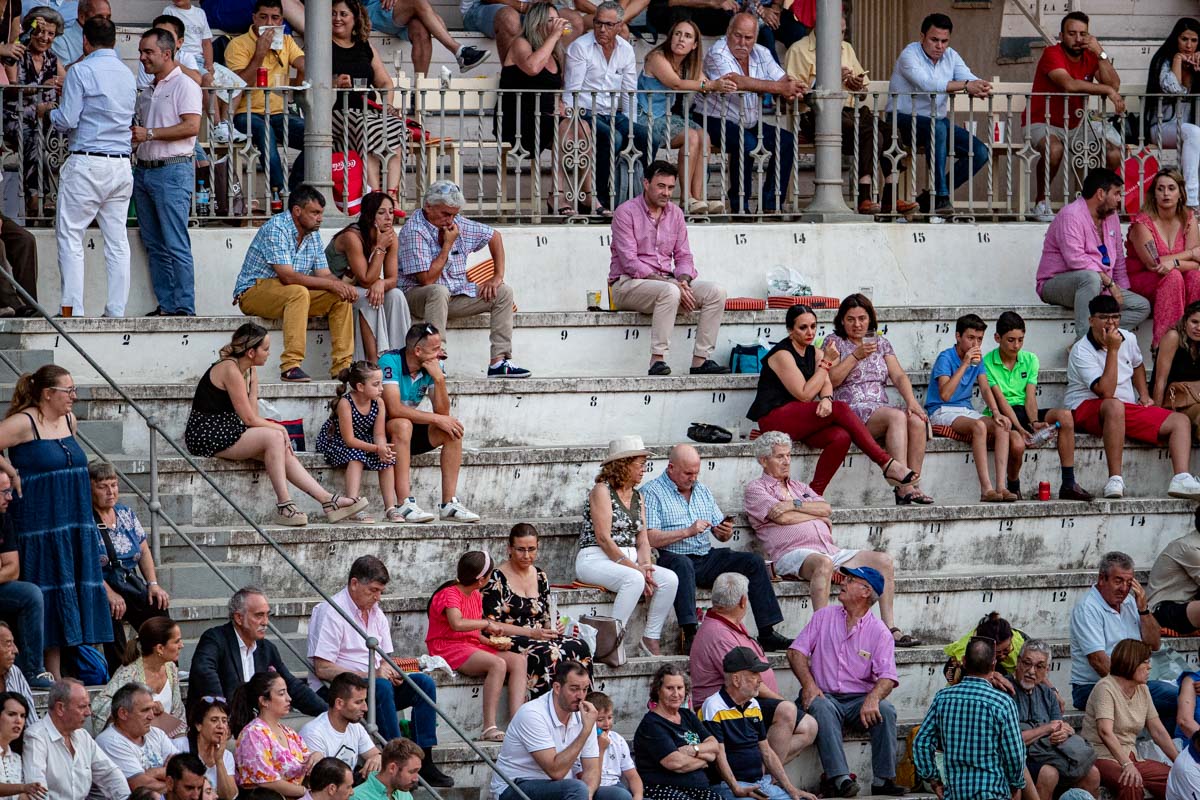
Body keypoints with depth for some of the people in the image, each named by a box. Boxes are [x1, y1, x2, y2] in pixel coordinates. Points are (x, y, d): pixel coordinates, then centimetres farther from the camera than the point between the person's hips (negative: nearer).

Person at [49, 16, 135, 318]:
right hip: (122, 164, 6)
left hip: (87, 164, -6)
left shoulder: (80, 72, -8)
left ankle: (72, 310, -8)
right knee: (117, 241, 6)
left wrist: (50, 112, 12)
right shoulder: (128, 75, 12)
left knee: (70, 236, -1)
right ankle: (116, 310, 4)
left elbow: (66, 121, -11)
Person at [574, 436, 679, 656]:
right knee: (634, 579, -36)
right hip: (595, 560, -7)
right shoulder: (602, 491, -7)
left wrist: (645, 564, -9)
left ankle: (651, 638, -11)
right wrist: (635, 568, -19)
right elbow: (603, 538, -15)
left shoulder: (637, 497, 17)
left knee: (669, 579, -17)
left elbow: (642, 540, 13)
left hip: (630, 561, 7)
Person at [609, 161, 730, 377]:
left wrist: (683, 281, -12)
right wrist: (672, 284, -22)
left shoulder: (675, 213, 12)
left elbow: (684, 256, 13)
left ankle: (701, 360, -18)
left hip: (666, 281, 7)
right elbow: (630, 263, -16)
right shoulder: (626, 212, -8)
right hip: (628, 284, -7)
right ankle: (657, 361, -38)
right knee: (669, 292, -38)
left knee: (715, 292, -14)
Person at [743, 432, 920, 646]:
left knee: (884, 561, -6)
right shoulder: (755, 489, 9)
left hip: (830, 550, 7)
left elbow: (826, 508, 12)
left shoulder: (798, 487, 30)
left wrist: (794, 504, -3)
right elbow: (782, 517, -8)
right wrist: (818, 517, 6)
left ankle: (890, 630, -6)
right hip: (792, 554, -7)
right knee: (823, 563, -42)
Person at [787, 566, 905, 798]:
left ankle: (883, 779, -27)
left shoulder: (879, 632, 3)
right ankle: (839, 777, -45)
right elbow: (796, 651, 5)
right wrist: (808, 684, -13)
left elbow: (887, 676, -8)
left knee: (885, 709, -30)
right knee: (821, 707, -35)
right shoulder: (824, 617, 11)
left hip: (859, 698, 0)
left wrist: (872, 699, -30)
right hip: (825, 695, 0)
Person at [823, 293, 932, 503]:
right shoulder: (834, 342, 7)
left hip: (882, 409, 5)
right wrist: (856, 356, -11)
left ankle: (914, 484, -29)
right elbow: (830, 380, -6)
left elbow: (899, 376, 9)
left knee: (916, 421, -26)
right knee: (897, 417, -33)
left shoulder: (881, 342, 20)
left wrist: (912, 402, -9)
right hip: (851, 411, -5)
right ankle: (903, 486, -41)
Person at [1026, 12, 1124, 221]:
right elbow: (1069, 84, -32)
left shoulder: (1090, 56, 3)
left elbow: (1114, 85, -10)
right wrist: (1106, 90, -29)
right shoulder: (1052, 54, -16)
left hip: (1076, 125, 6)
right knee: (1054, 149, -38)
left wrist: (1100, 54, -18)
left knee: (1116, 151, -11)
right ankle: (1041, 203, -18)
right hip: (1043, 123, -6)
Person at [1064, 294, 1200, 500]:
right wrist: (1112, 350, -23)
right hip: (1087, 409, -7)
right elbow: (1106, 392, -25)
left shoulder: (1128, 339, 7)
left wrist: (1144, 395, 15)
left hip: (1128, 408, 7)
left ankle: (1181, 479, -30)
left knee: (1181, 421, -8)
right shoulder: (1081, 351, -15)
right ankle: (1115, 480, -44)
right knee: (1114, 406, -43)